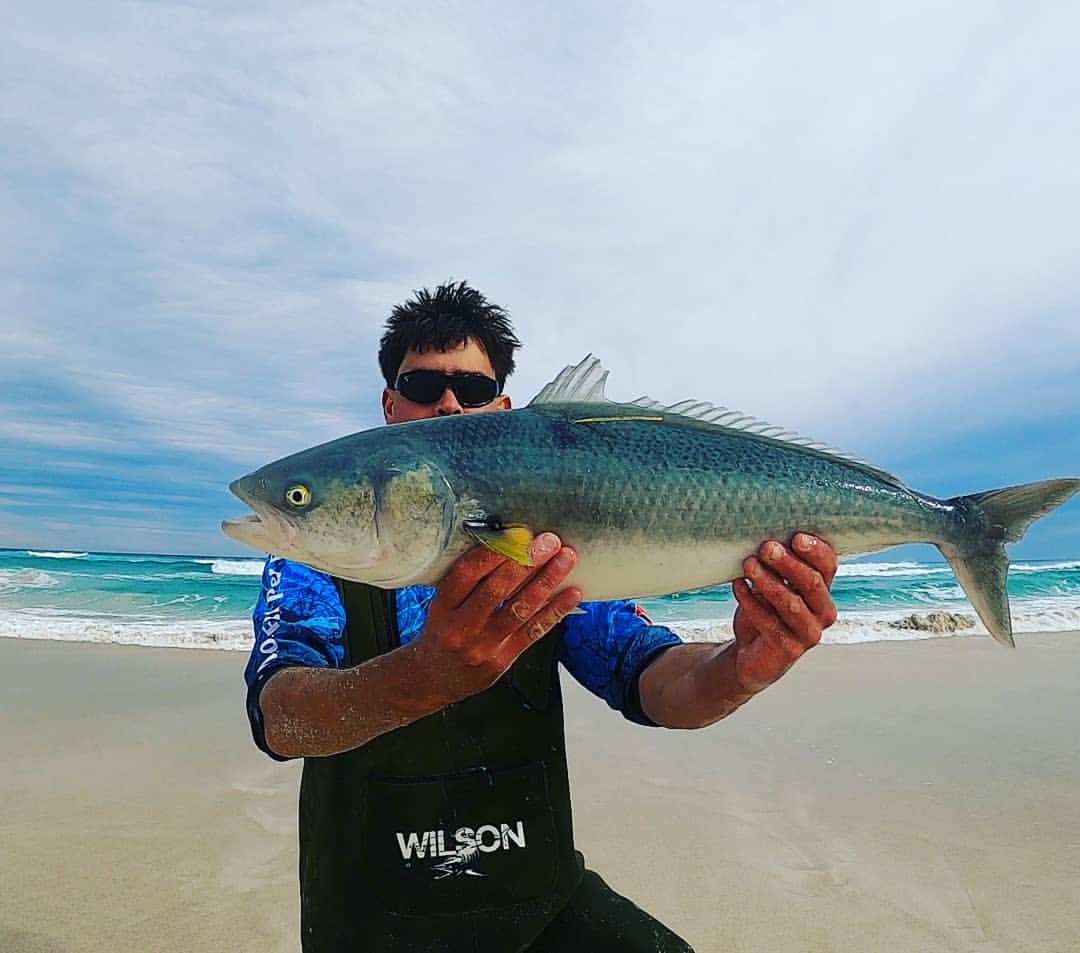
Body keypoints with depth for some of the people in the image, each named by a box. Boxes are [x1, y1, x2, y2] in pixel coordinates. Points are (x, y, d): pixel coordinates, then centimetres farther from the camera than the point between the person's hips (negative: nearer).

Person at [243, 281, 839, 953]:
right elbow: (279, 718, -26)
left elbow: (650, 679, -15)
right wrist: (424, 679, -46)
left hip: (540, 899, -1)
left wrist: (742, 669, -36)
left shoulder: (549, 552, -3)